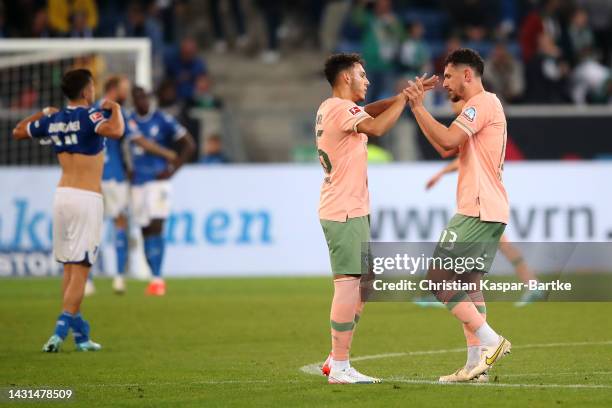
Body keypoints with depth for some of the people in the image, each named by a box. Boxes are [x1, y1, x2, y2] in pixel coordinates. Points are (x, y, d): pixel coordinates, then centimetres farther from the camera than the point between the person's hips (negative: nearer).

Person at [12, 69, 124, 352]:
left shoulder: (52, 120, 8)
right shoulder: (89, 116, -11)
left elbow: (18, 132, 23)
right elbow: (115, 131, -30)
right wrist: (115, 108, -11)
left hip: (62, 196, 6)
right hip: (87, 199, -6)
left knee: (69, 267, 13)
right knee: (80, 269, -6)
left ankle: (80, 334, 17)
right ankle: (62, 330, -16)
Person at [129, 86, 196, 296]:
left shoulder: (163, 120, -4)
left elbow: (189, 145, -1)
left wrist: (172, 169, -7)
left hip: (158, 180, -4)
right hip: (138, 183, 4)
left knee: (156, 228, -15)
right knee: (145, 231, 5)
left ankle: (157, 279, -17)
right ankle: (156, 278, 12)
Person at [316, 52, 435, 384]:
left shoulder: (331, 108, 16)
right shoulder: (340, 109, -14)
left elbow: (371, 111, 25)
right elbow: (376, 127, -27)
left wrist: (406, 95, 12)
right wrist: (405, 98, -16)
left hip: (350, 211, 11)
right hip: (346, 212, -11)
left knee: (360, 286, 15)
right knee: (348, 285, -11)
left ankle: (336, 360, 18)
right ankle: (340, 368, -11)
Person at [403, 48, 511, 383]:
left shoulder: (482, 102, -10)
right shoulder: (483, 107, 23)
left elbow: (448, 139, -22)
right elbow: (446, 149, 22)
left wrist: (418, 107, -15)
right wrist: (416, 107, 17)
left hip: (478, 211, -10)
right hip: (489, 211, 10)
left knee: (439, 278, -10)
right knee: (468, 284, 11)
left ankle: (490, 341, -13)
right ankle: (476, 364, 8)